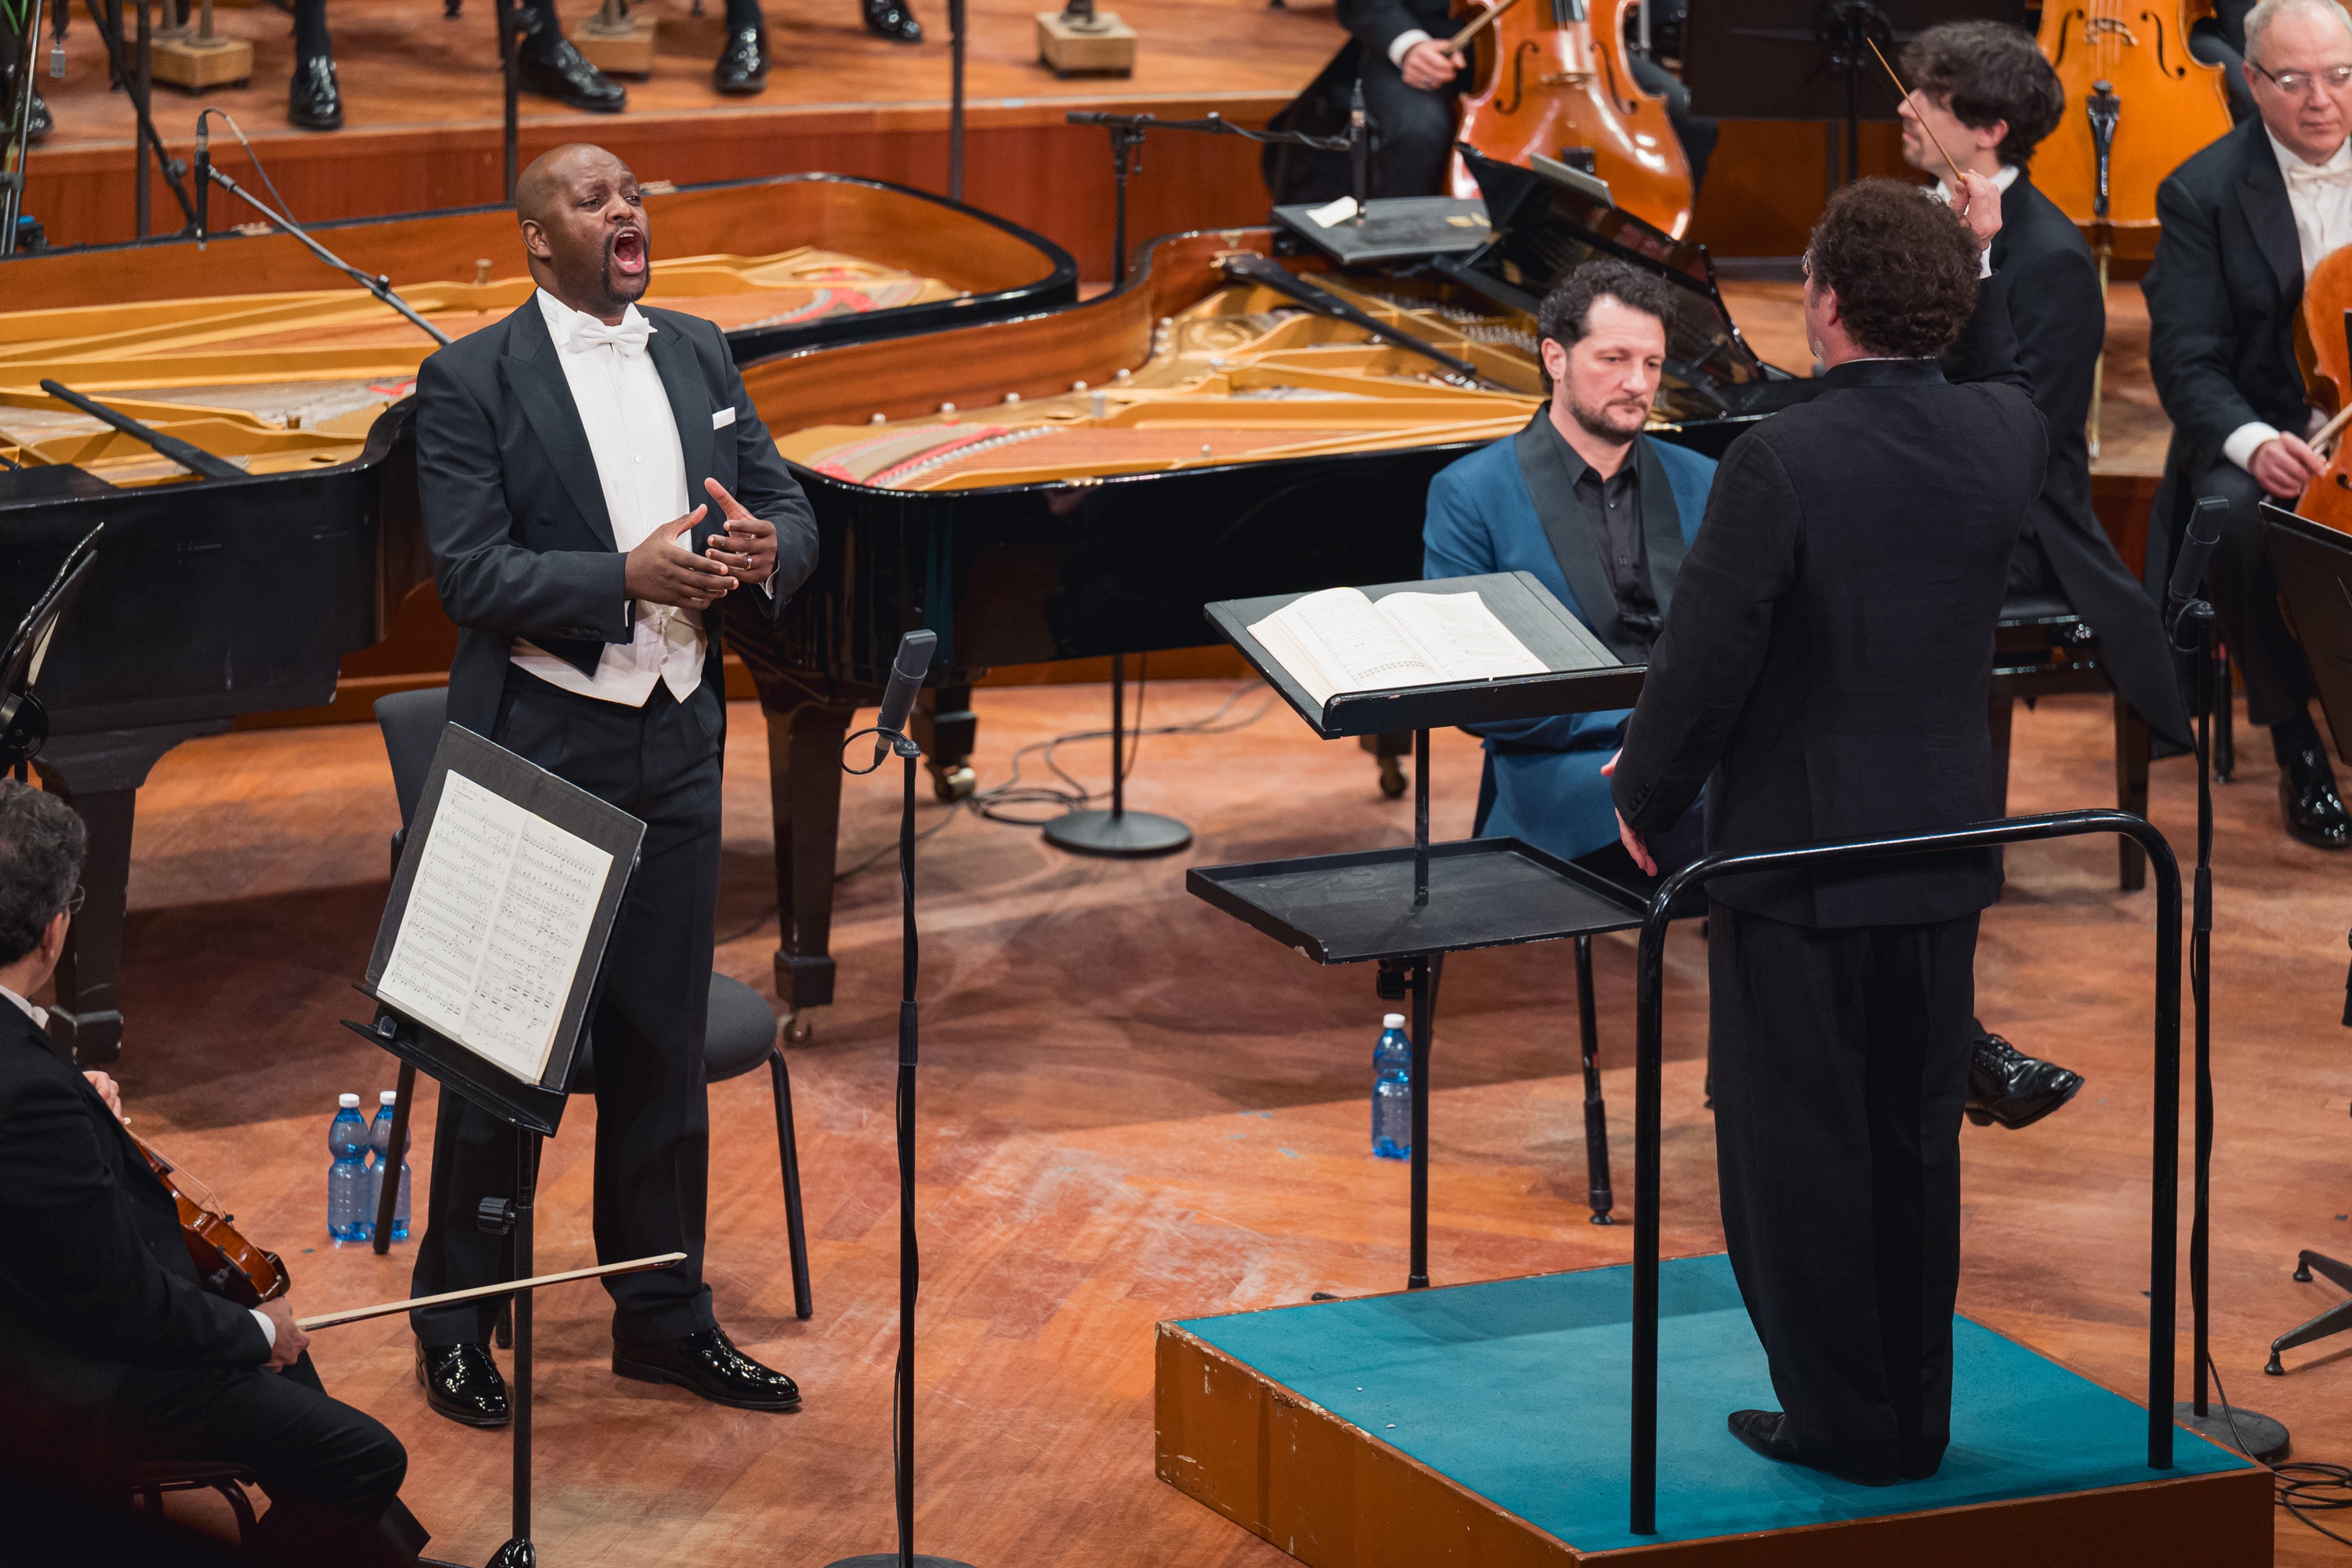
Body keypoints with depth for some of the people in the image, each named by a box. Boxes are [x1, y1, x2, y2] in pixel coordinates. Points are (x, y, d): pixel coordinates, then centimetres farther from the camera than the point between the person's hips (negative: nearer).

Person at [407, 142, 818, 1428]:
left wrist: (763, 549, -14)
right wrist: (630, 577, -27)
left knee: (662, 1046, 12)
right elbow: (472, 575, -16)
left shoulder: (698, 356, 10)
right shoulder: (472, 383, -9)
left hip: (675, 744, 5)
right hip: (535, 745, -5)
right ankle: (457, 1326, 13)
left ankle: (664, 1316, 23)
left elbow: (790, 505, 10)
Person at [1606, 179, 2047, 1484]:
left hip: (1798, 853, -6)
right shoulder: (2008, 436, -3)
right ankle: (1913, 1417, 21)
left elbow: (1707, 656, -19)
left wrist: (1646, 796, -1)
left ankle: (1842, 1420, 10)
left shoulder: (1780, 460, -21)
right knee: (1915, 1140, 15)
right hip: (1944, 843, 6)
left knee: (1799, 1147, 6)